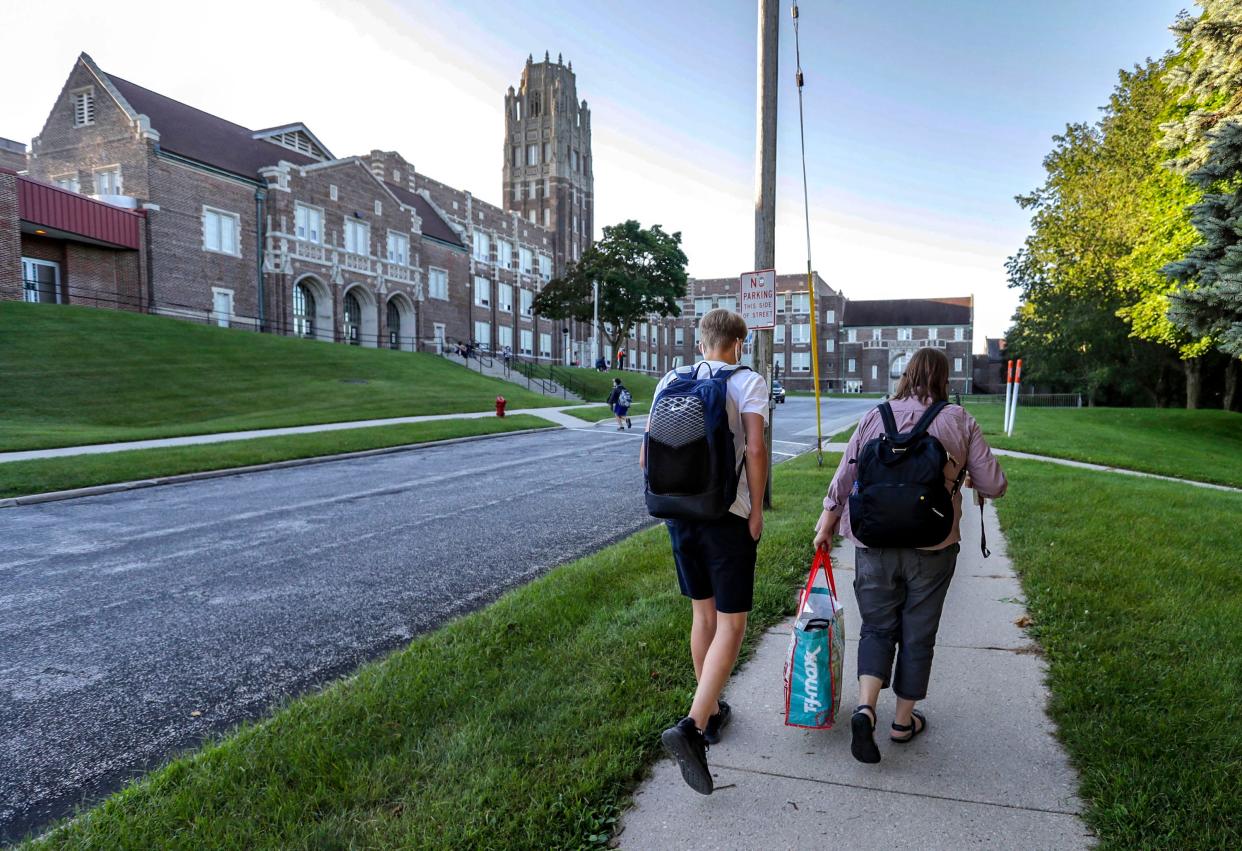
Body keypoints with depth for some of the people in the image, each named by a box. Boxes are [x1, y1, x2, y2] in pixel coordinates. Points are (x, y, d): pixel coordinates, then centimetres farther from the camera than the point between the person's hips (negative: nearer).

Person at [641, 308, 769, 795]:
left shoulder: (670, 381, 7)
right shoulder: (748, 381, -5)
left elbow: (647, 456, 4)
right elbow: (754, 449, -17)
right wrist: (757, 510, -7)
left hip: (680, 513, 5)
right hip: (728, 515, -5)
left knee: (702, 614, 19)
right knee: (731, 625, 3)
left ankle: (712, 712, 33)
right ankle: (692, 727, -10)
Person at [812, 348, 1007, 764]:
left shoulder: (875, 417, 0)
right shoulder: (960, 422, -2)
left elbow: (844, 477, 1)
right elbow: (994, 485, -1)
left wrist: (827, 523, 12)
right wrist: (972, 482, 21)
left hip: (874, 544, 1)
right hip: (932, 545, -1)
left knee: (877, 627, 14)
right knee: (917, 634, 14)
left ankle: (865, 708, -4)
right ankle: (904, 720, 26)